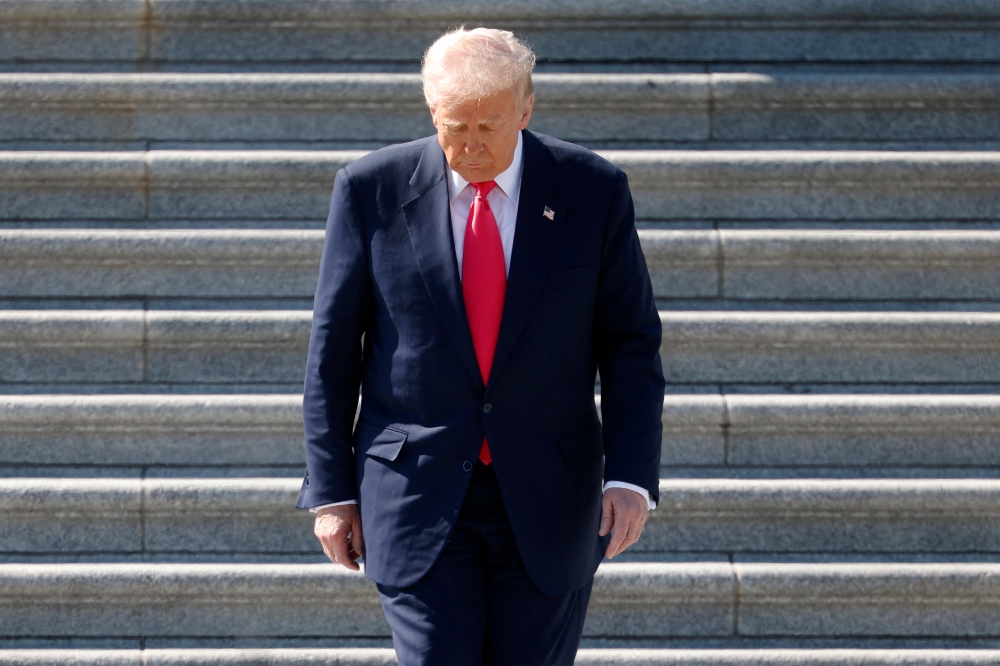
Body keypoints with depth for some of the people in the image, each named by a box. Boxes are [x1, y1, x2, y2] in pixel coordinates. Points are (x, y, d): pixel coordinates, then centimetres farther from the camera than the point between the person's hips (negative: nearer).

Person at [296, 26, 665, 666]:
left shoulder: (592, 190, -2)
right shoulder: (372, 189, -3)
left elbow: (631, 342, 2)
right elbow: (333, 348, 3)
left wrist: (632, 475, -8)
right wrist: (331, 490, 1)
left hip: (547, 499, 1)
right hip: (418, 491, -1)